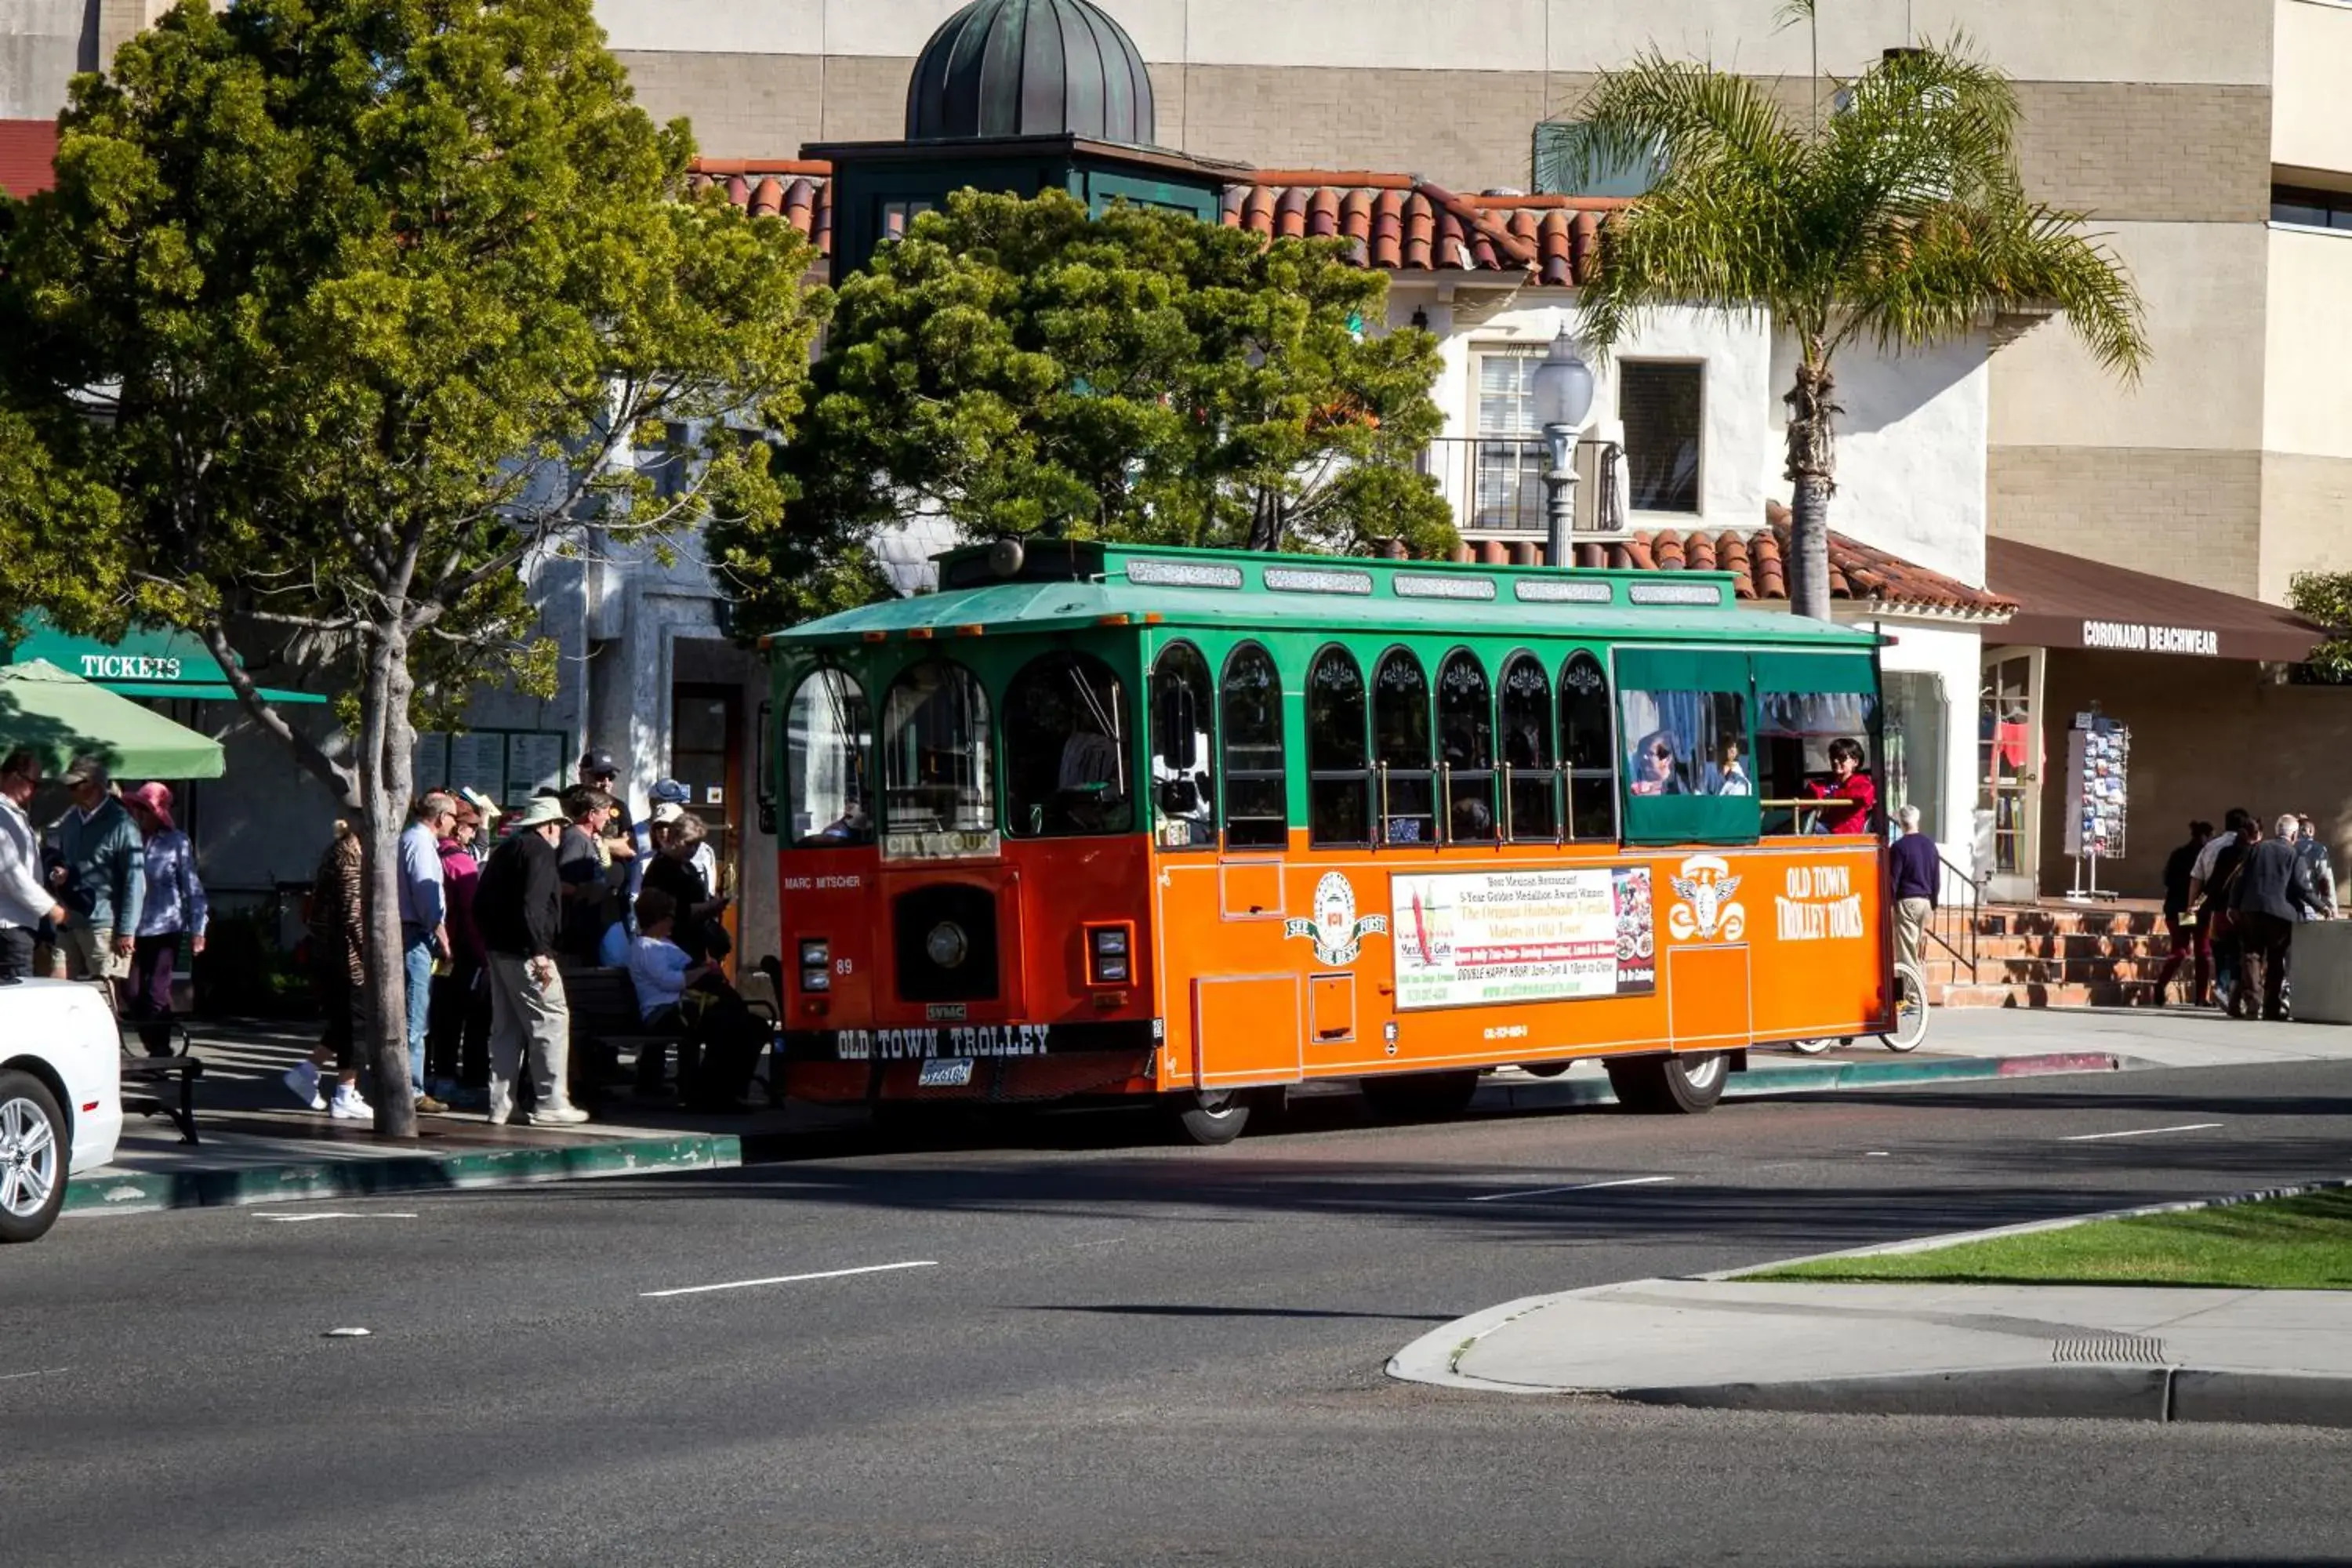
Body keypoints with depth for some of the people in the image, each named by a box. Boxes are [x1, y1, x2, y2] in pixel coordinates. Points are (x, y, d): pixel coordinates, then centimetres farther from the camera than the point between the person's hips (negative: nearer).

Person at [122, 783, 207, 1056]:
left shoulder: (176, 842, -2)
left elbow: (193, 888, -1)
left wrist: (197, 929, -7)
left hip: (165, 929, -4)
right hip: (134, 930, 4)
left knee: (156, 993, -7)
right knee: (132, 994, 3)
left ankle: (161, 1051, 4)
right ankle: (153, 1049, 15)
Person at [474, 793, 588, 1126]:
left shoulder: (505, 850, 17)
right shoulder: (539, 850, -10)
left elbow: (480, 903, 18)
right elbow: (532, 905, -22)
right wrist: (539, 952, -22)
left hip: (498, 950, 9)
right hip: (524, 953, -9)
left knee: (506, 1028, 13)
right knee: (551, 1022, -5)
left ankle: (500, 1105, 12)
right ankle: (550, 1104, -7)